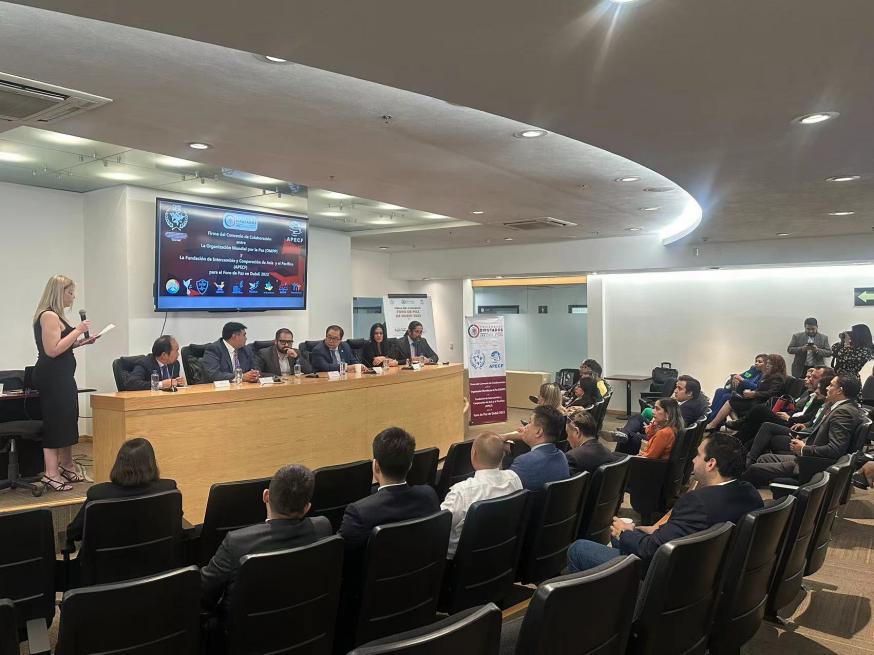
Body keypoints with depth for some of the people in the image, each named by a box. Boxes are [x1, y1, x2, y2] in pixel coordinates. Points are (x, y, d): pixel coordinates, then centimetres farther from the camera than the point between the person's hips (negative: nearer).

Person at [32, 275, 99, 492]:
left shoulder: (56, 315, 16)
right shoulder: (49, 316, -15)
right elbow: (52, 350, -22)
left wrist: (80, 341, 12)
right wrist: (77, 331, -19)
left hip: (61, 377, 11)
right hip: (52, 377, -11)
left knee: (66, 420, 17)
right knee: (55, 422, -8)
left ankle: (66, 467, 28)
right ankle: (51, 475, -3)